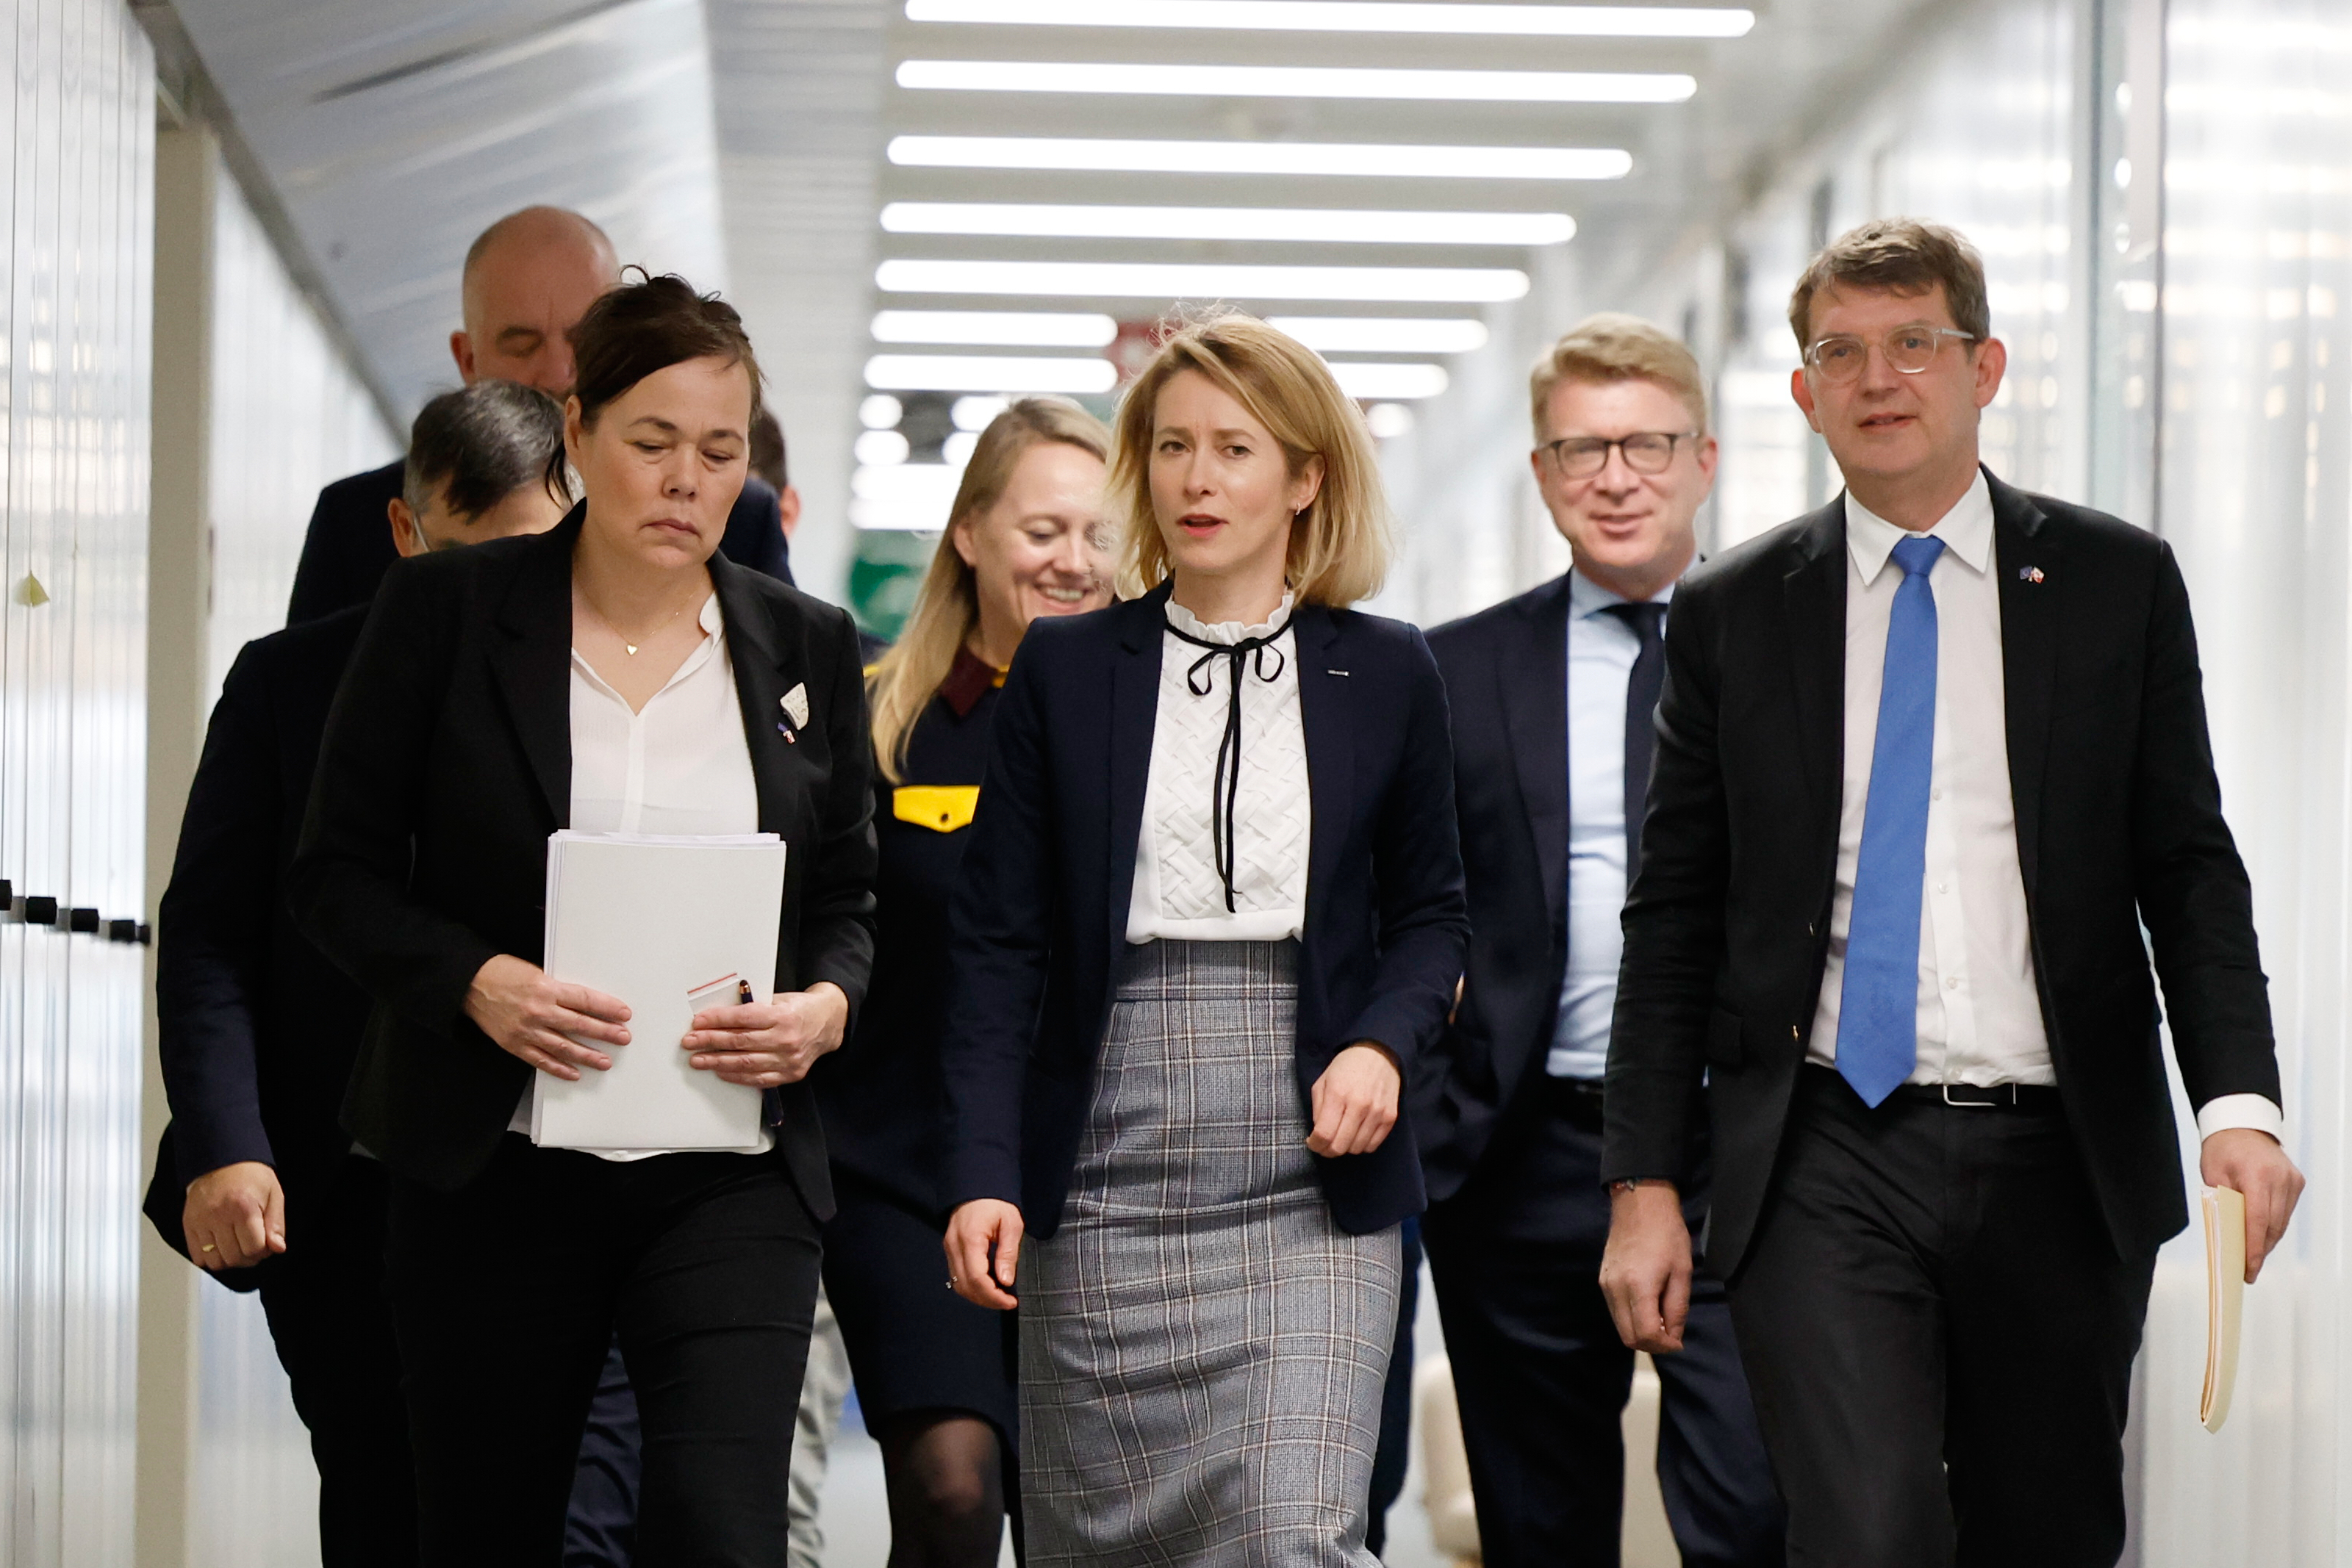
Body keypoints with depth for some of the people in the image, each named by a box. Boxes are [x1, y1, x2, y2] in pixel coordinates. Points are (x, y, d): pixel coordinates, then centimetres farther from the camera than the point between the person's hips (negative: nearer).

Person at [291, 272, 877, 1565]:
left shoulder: (806, 648, 8)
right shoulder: (444, 612, 0)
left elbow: (852, 899, 14)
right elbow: (339, 870, 1)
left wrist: (824, 1007, -8)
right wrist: (476, 981, -16)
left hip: (728, 1178, 1)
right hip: (496, 1168, -1)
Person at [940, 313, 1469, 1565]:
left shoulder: (1386, 677, 7)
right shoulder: (1062, 672, 6)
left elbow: (1428, 909, 16)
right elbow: (999, 940, 4)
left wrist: (1383, 1044, -6)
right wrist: (983, 1171, -6)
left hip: (1314, 1183, -1)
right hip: (1105, 1176, 1)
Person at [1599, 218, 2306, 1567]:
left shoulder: (2120, 583, 7)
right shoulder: (1733, 613, 7)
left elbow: (2189, 869, 5)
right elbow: (1675, 916, 9)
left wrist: (2241, 1102, -10)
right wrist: (1645, 1182, 2)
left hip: (2058, 1161, 1)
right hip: (1823, 1164, -1)